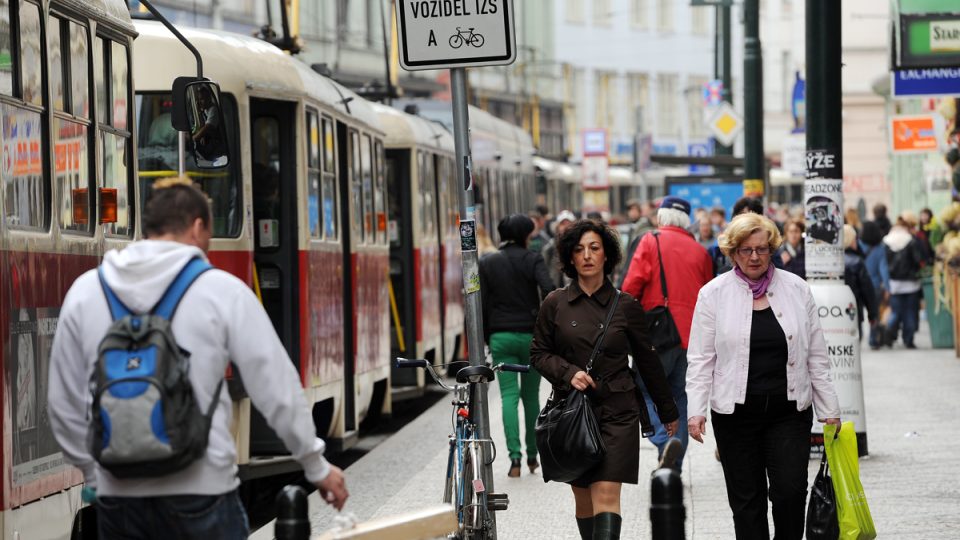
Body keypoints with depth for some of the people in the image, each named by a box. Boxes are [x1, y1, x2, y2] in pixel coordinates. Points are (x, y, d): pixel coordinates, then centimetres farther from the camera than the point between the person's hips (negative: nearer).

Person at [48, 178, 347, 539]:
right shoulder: (222, 290, -4)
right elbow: (277, 388, -1)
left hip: (118, 496, 3)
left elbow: (65, 404, 12)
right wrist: (317, 466, 10)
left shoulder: (85, 292, 6)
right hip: (200, 492, -3)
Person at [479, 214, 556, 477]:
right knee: (531, 396, 13)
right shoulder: (532, 260, -4)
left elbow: (482, 305, 2)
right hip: (531, 336, -1)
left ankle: (515, 455, -17)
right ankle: (532, 454, 20)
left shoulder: (487, 263, 4)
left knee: (509, 396, -2)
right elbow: (549, 291, -19)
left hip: (501, 337, 1)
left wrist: (488, 338, 9)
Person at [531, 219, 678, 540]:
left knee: (606, 494, -13)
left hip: (616, 412, -2)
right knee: (583, 497, 9)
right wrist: (569, 373, -12)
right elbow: (539, 354, 8)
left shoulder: (625, 306, 2)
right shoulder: (555, 305, 3)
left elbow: (646, 360, 10)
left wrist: (667, 411, 17)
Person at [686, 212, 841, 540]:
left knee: (790, 492, -10)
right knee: (746, 500, 4)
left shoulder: (796, 289, 4)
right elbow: (701, 359, 1)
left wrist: (829, 410, 7)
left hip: (789, 411, 0)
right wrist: (696, 411, -8)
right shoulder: (714, 294, 0)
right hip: (736, 412, 0)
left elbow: (816, 356, 8)